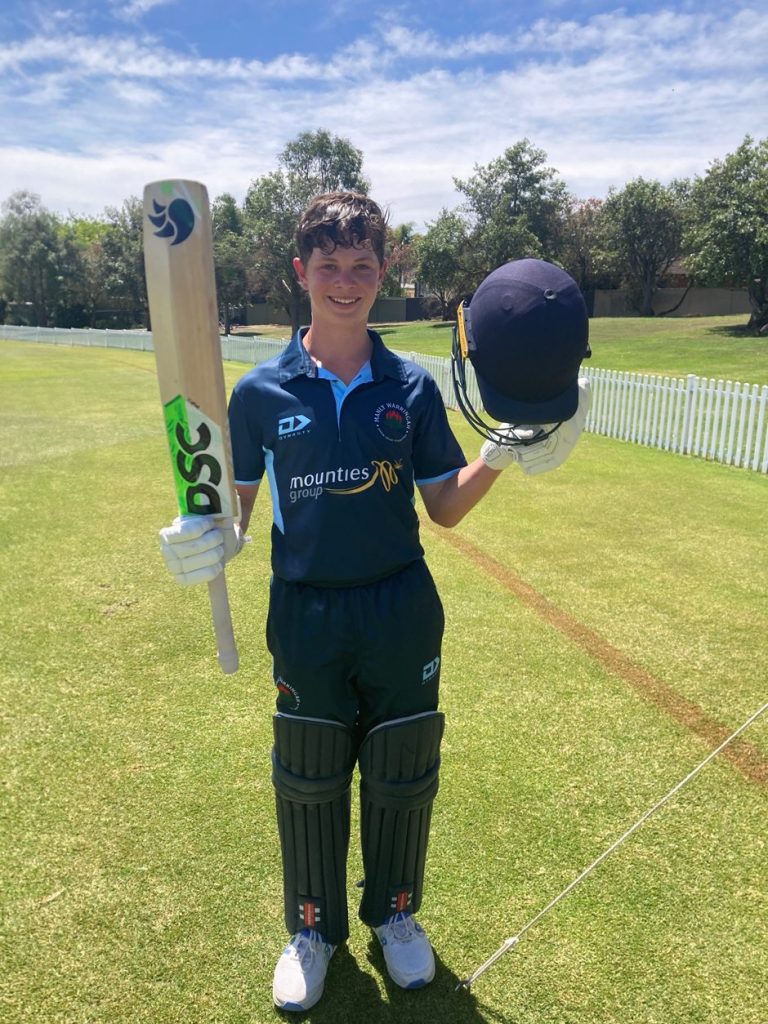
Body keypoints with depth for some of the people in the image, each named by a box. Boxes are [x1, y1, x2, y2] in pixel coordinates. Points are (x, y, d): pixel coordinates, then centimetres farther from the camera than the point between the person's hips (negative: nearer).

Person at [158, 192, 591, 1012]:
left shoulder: (412, 388, -2)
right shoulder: (261, 392, -5)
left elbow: (446, 509, 0)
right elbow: (235, 508, 1)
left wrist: (499, 455, -15)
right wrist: (208, 542, -20)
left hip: (402, 613, 1)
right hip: (306, 616, 0)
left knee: (401, 779, 17)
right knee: (309, 784, 17)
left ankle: (394, 912, 47)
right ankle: (313, 926, 45)